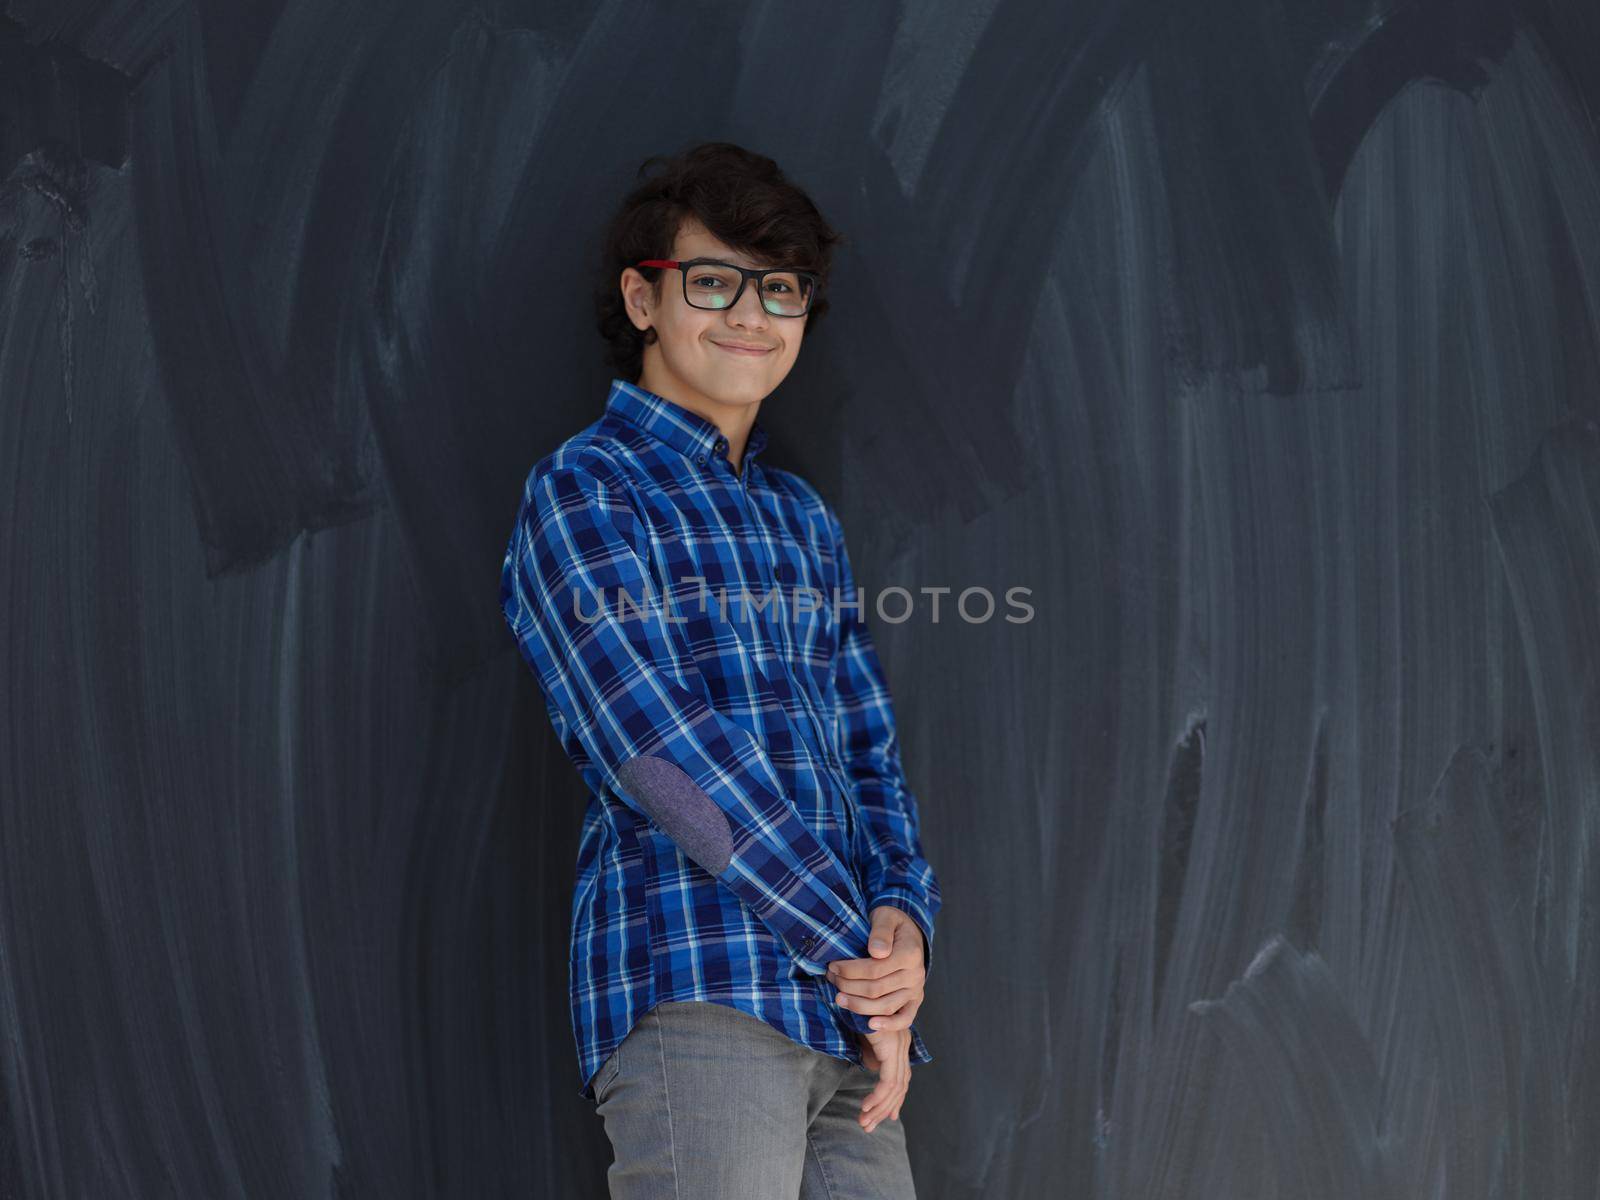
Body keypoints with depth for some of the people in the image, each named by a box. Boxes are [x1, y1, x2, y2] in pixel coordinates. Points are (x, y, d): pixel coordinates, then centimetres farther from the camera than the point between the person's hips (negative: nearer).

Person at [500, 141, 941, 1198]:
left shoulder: (804, 518, 22)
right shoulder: (582, 493, 1)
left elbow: (872, 753, 17)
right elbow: (663, 752, -10)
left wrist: (906, 915, -3)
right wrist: (858, 952, -10)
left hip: (847, 1015, 6)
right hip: (695, 994, -6)